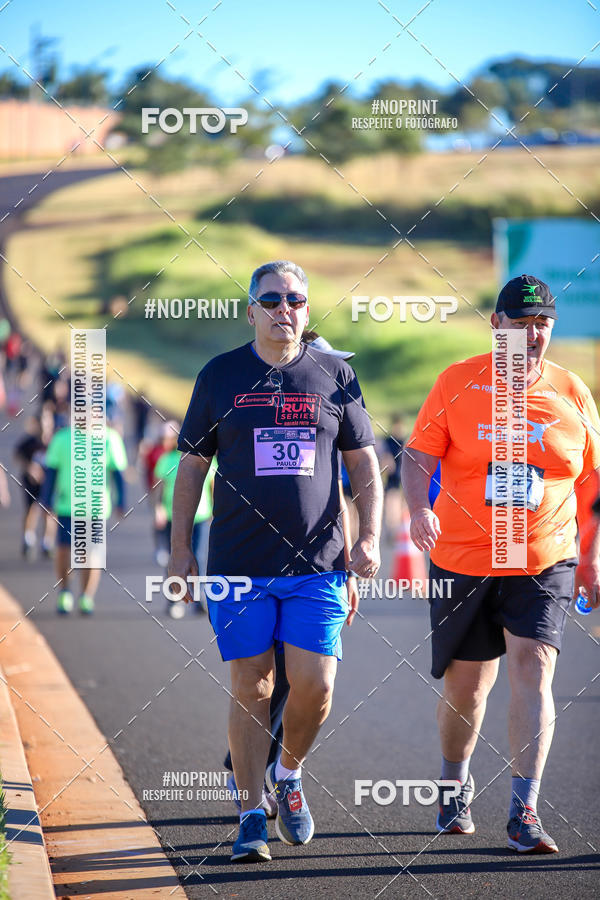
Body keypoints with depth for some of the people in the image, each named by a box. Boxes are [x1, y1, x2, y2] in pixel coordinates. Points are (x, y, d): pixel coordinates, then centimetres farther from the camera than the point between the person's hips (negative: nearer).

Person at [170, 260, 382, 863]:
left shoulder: (335, 376, 7)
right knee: (250, 689, 0)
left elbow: (364, 463, 11)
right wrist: (180, 547, 5)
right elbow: (192, 466, 9)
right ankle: (252, 817, 8)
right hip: (239, 565, 0)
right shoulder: (220, 376, 6)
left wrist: (369, 537, 0)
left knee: (315, 687, -6)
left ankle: (288, 773, 22)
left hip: (317, 565, 1)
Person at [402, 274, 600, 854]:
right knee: (466, 685, 8)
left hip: (545, 562, 0)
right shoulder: (458, 383, -2)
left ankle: (524, 812, -15)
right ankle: (455, 787, 36)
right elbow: (418, 455, -3)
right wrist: (418, 508, -23)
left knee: (532, 670, -16)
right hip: (463, 560, 0)